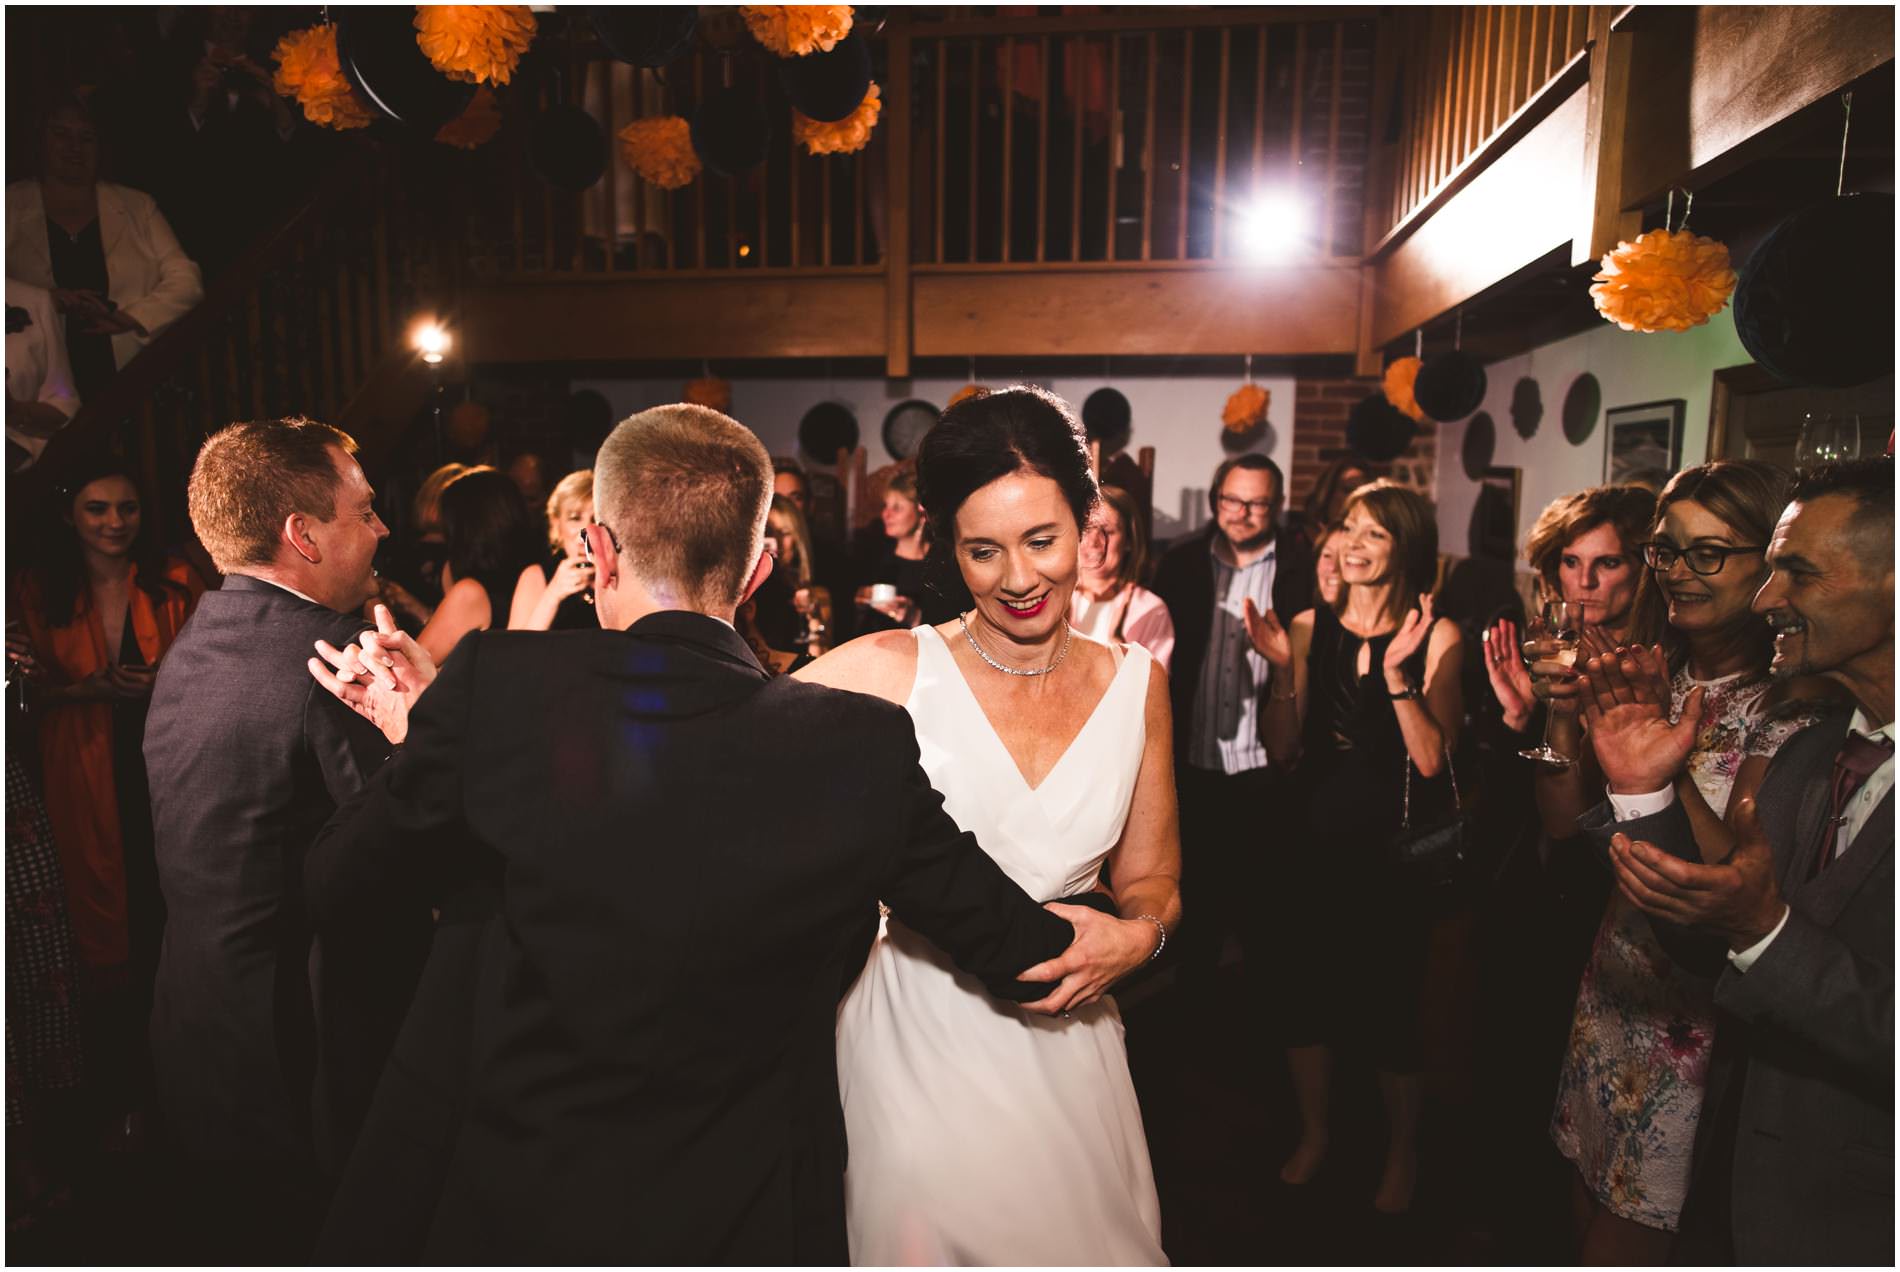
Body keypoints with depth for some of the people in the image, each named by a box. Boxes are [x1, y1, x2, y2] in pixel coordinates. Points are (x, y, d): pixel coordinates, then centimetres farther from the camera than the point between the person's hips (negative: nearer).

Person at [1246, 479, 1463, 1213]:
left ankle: (1402, 1150, 35)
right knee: (1306, 993, 13)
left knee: (1391, 1003, 7)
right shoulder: (1311, 628, 1)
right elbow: (1283, 752, -1)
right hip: (1314, 843, 3)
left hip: (1394, 851, -2)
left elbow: (1432, 760, -14)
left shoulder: (1435, 637, -6)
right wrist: (1281, 670, -14)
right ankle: (1315, 1132, 39)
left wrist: (1397, 673, -23)